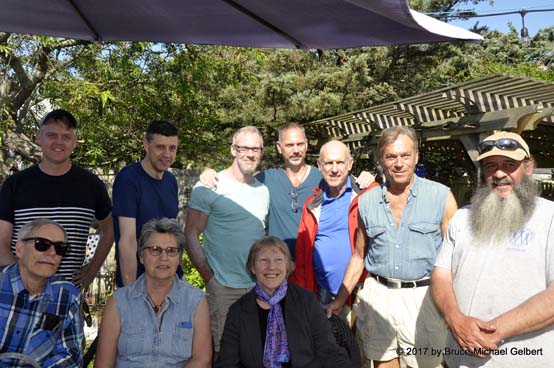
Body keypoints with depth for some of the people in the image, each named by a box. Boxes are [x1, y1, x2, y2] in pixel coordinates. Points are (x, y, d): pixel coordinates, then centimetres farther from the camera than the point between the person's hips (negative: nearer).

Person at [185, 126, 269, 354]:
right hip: (223, 289, -5)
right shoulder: (209, 187, -7)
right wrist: (209, 276, -13)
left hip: (259, 287, 5)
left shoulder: (263, 190, 10)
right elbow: (191, 234, -7)